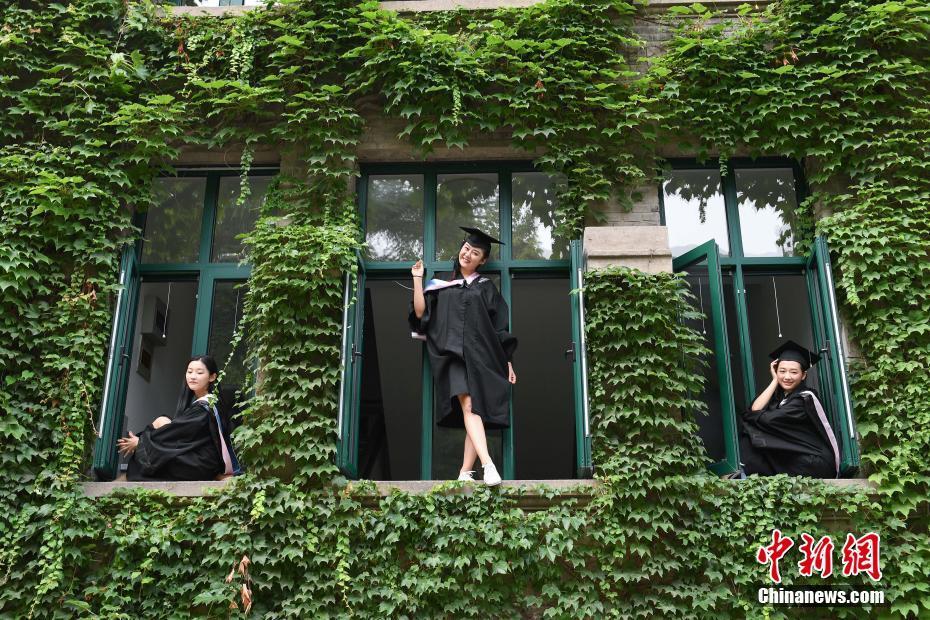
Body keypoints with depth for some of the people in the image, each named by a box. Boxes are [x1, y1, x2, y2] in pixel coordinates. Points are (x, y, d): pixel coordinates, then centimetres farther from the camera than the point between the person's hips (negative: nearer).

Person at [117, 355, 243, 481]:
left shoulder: (205, 408, -19)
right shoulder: (195, 400, 7)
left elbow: (176, 431, -16)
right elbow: (178, 428, 10)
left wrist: (140, 441, -3)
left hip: (200, 467, -9)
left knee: (161, 421, -7)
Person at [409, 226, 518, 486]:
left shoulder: (486, 287, 15)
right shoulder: (443, 286, 19)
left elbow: (501, 327, 11)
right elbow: (421, 313, 8)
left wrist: (507, 361, 5)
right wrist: (418, 279, 7)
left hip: (482, 355, 1)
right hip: (455, 355, 0)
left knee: (476, 410, -7)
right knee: (468, 406, -20)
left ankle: (465, 473, -3)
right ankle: (488, 465, -32)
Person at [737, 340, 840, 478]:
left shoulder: (805, 398, -17)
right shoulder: (780, 395, 6)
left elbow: (767, 419, -22)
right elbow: (755, 411, -10)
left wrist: (749, 416, 0)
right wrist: (775, 381, -6)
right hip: (793, 459, 7)